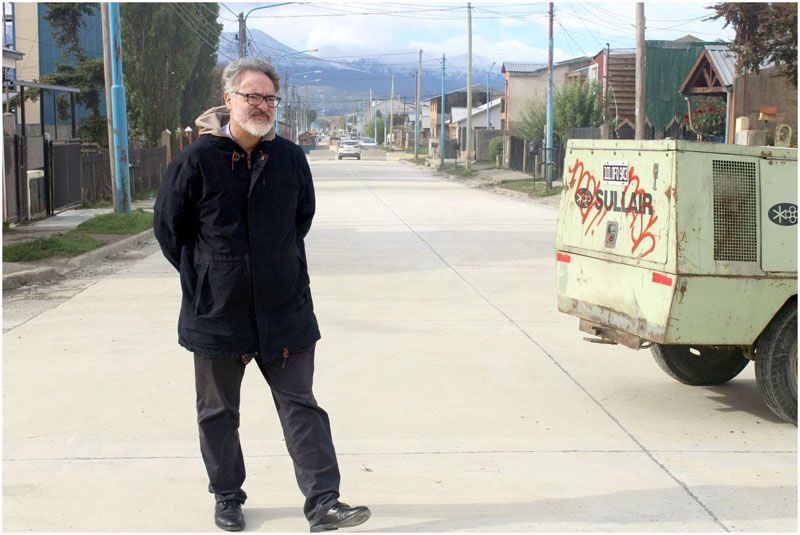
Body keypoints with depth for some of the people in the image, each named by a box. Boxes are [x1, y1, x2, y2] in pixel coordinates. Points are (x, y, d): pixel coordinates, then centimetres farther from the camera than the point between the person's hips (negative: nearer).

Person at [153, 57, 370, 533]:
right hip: (217, 313, -1)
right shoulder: (197, 161, -10)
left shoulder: (290, 158, 0)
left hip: (284, 310, 2)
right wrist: (203, 275, 7)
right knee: (219, 412, 12)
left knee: (301, 405, 1)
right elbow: (168, 227, 2)